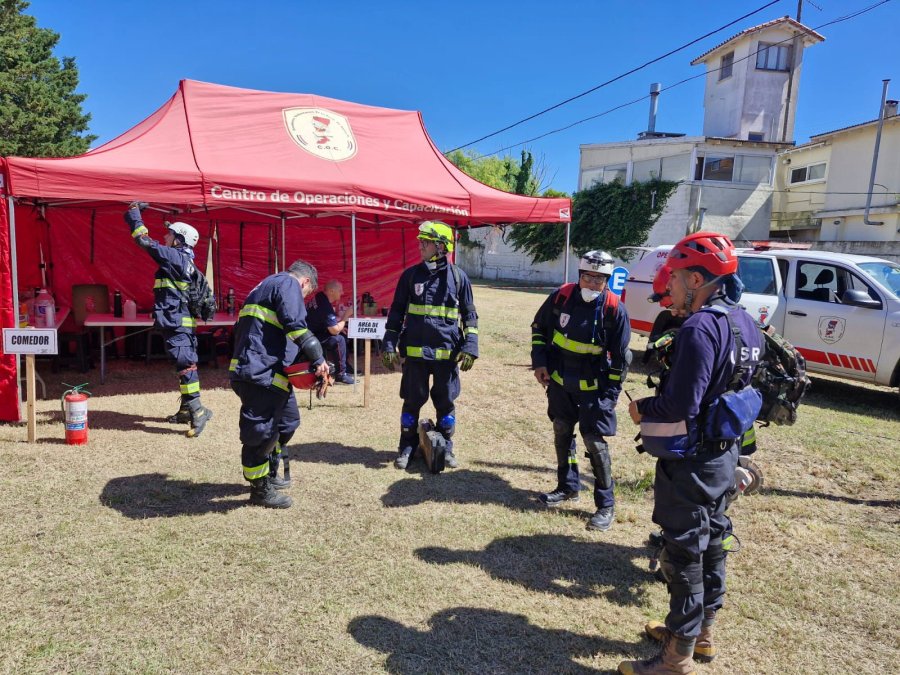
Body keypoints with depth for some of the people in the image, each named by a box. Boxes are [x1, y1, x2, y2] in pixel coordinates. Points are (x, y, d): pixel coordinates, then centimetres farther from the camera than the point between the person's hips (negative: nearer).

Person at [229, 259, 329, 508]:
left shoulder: (267, 286, 25)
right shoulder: (288, 284, -5)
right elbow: (296, 325, -21)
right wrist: (318, 358, -16)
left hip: (267, 373, 11)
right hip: (261, 374, -11)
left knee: (287, 420, 21)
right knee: (262, 431, -1)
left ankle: (267, 475, 33)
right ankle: (260, 490, 11)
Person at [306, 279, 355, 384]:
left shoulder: (320, 297, 2)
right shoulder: (325, 306, -27)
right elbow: (335, 330, -26)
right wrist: (346, 316, -16)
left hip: (311, 331, 10)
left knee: (342, 335, 12)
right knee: (338, 340, -23)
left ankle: (346, 367, 18)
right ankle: (340, 374, -13)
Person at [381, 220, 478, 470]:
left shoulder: (458, 276, 0)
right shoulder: (411, 275, 3)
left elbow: (470, 315, 5)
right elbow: (396, 312, 7)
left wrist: (470, 347, -4)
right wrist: (389, 344, 1)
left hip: (447, 351, 0)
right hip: (415, 351, 1)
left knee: (445, 401, 9)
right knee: (412, 400, 8)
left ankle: (446, 447, 25)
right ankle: (407, 446, 23)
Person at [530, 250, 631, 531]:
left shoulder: (614, 309, -14)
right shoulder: (561, 296, -7)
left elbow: (620, 357, -7)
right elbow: (539, 328, 9)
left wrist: (610, 394, -9)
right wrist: (539, 362, 1)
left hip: (593, 388, -4)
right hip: (559, 381, 4)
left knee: (595, 442, -4)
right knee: (561, 434, 15)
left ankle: (606, 505, 10)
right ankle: (568, 487, 35)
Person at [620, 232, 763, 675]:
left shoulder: (699, 330, -25)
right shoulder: (744, 324, 5)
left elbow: (679, 406, -29)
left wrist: (642, 409, -9)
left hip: (690, 461, -10)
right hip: (724, 453, 10)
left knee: (684, 554, 3)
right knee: (711, 541, 21)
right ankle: (702, 633, 39)